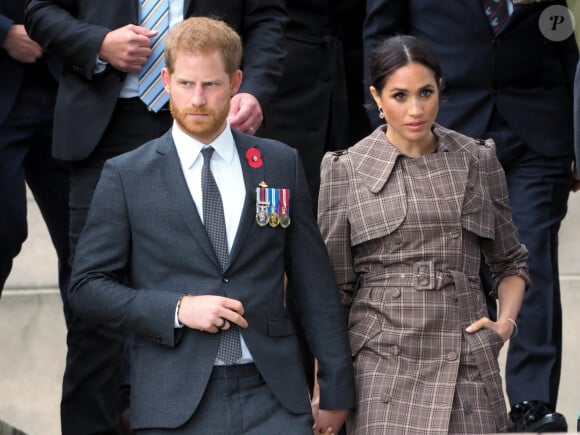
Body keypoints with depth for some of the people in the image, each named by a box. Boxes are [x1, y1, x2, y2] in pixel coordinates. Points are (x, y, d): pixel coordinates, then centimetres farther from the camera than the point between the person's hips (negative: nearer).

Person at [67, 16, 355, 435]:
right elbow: (87, 286, 2)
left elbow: (315, 285, 11)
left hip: (273, 399, 1)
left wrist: (336, 390, 10)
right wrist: (178, 309, -11)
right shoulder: (126, 176, 3)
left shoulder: (281, 165, 9)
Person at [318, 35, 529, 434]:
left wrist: (506, 321, 1)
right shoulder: (346, 171, 1)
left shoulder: (478, 161, 6)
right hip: (383, 365, -2)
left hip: (468, 366, 2)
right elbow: (334, 288, 5)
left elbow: (511, 262, 19)